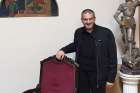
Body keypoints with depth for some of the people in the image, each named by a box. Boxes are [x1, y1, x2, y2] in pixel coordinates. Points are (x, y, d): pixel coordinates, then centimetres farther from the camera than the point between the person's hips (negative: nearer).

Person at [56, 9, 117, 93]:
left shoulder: (106, 33, -11)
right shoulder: (78, 32, 2)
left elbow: (112, 56, -8)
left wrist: (111, 78, -9)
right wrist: (64, 50, 6)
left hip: (98, 74, -3)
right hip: (82, 73, 4)